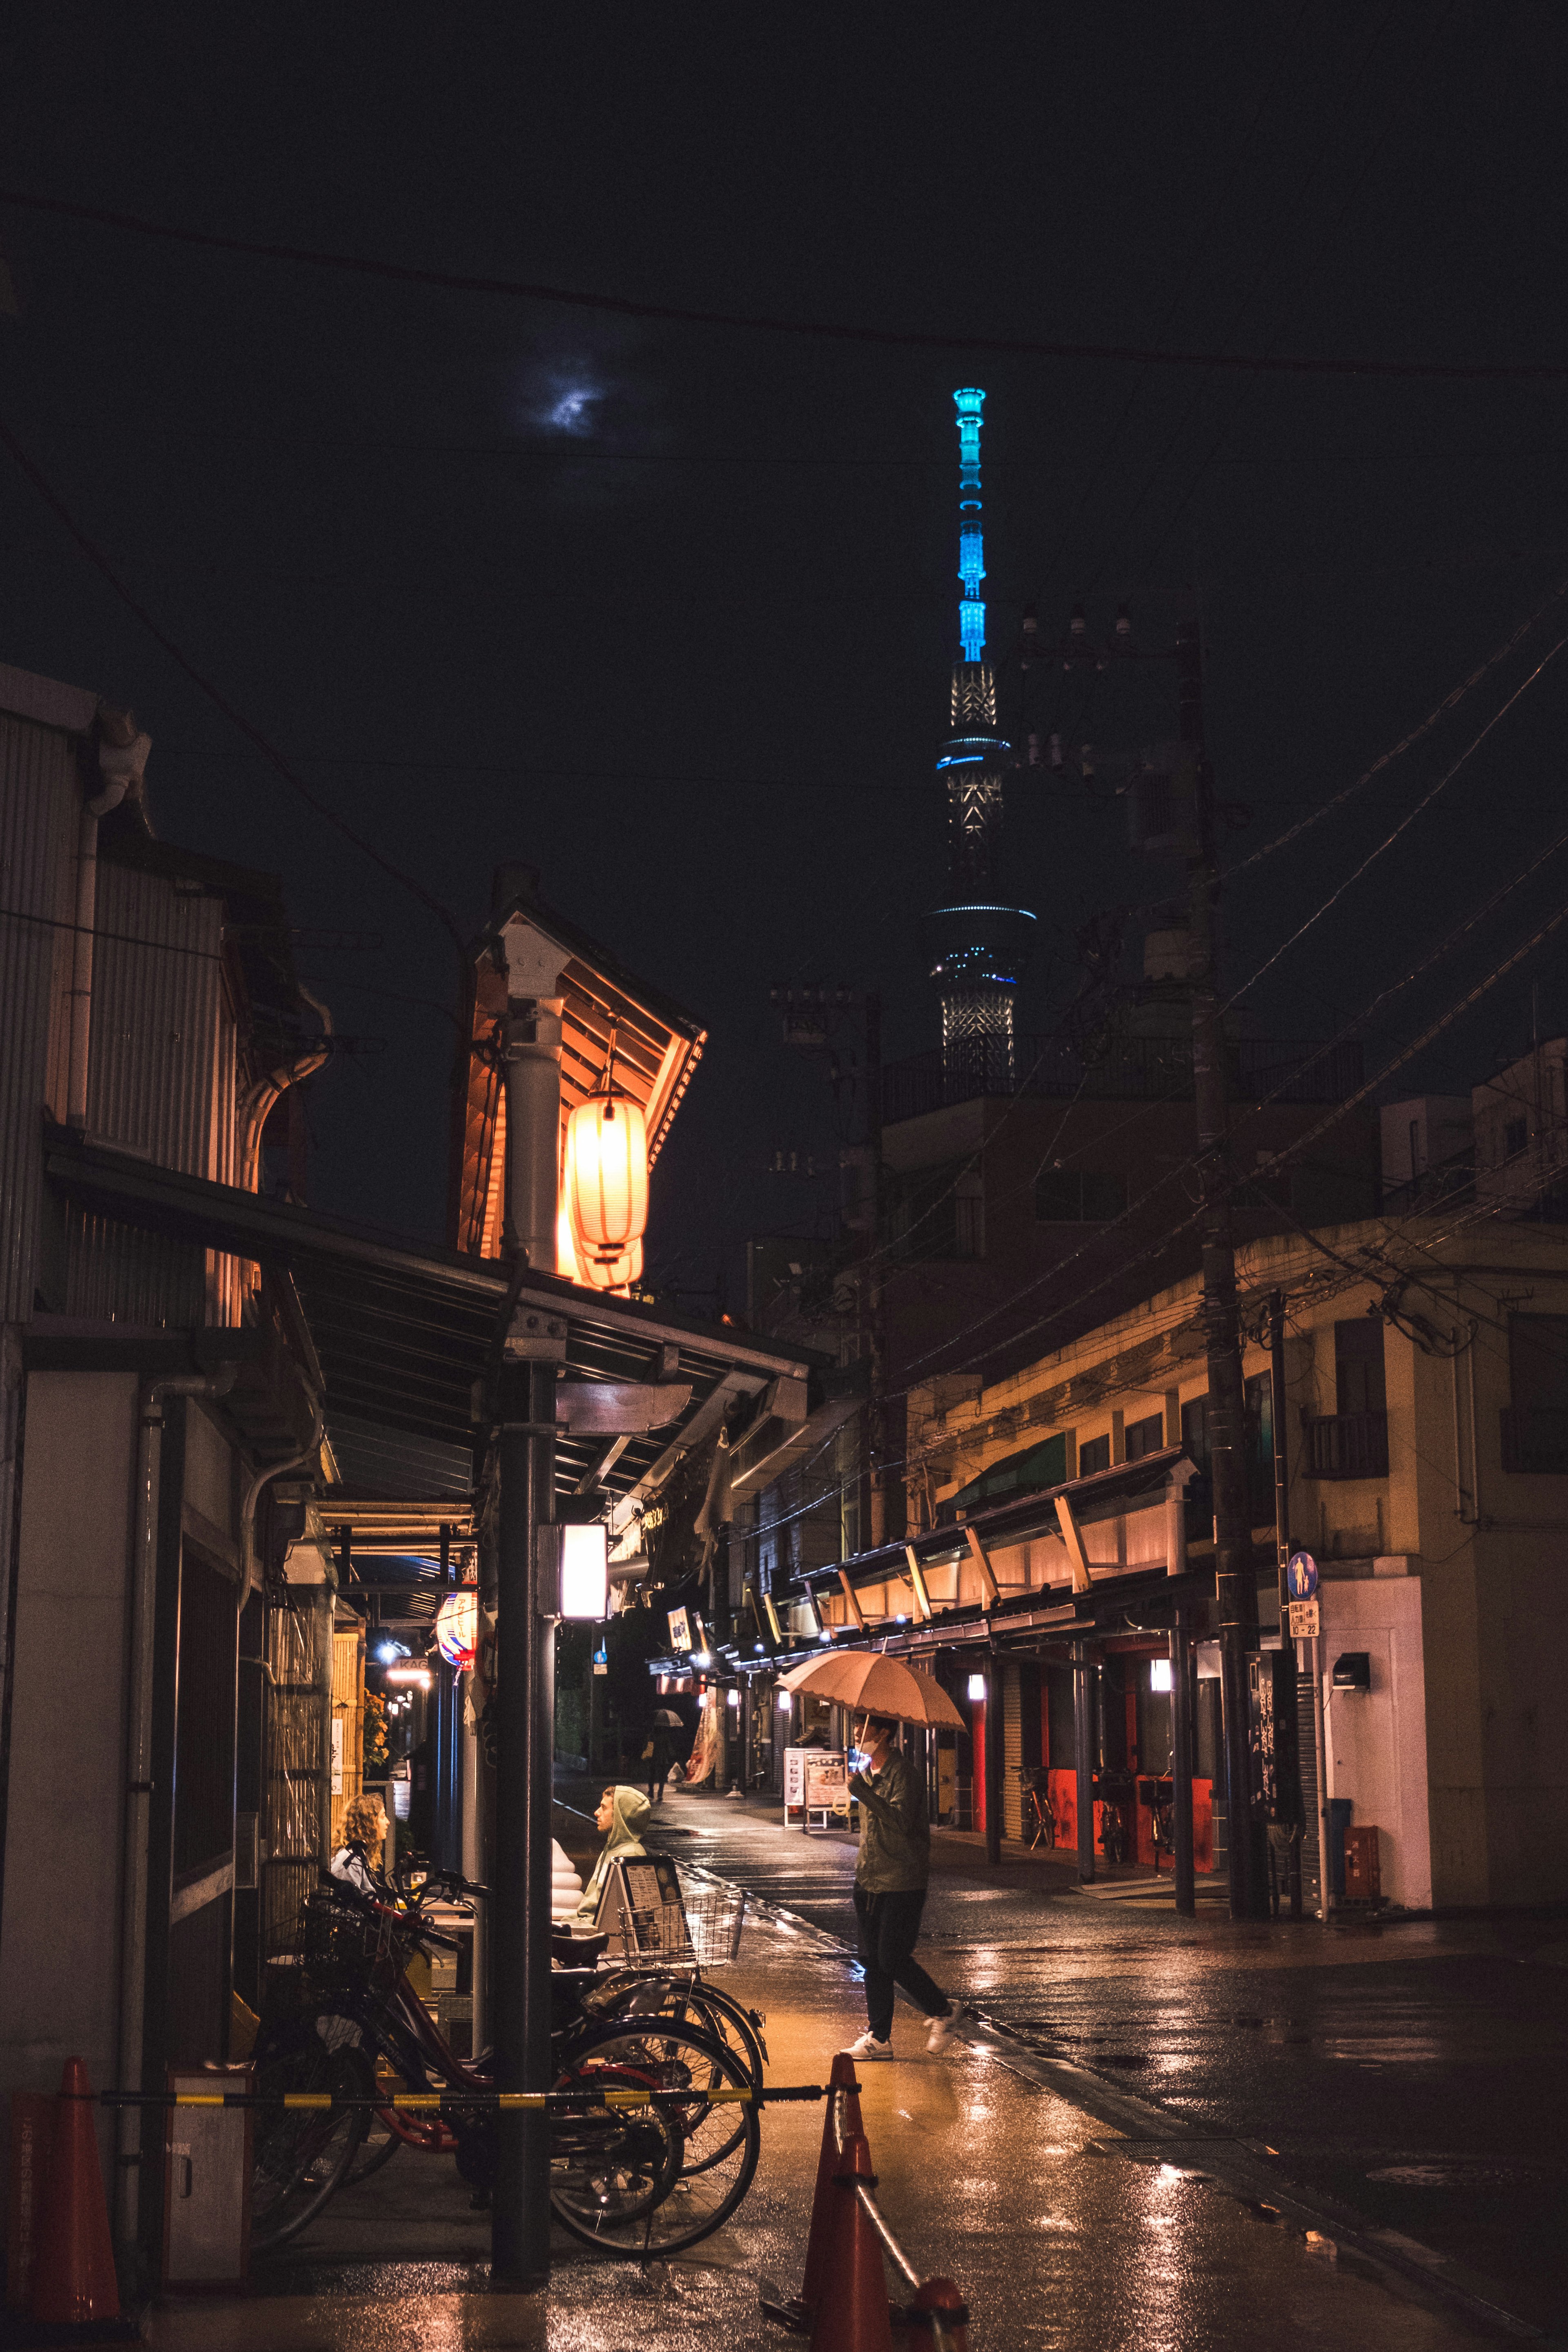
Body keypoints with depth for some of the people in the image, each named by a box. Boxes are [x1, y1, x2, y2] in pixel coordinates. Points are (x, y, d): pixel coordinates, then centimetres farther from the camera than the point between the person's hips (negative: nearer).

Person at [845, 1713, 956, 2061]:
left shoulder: (902, 1774, -16)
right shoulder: (868, 1772, 13)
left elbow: (901, 1822, -31)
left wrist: (865, 1794, -37)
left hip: (902, 1884, -9)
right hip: (870, 1882, 9)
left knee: (893, 1960, -8)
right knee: (872, 1961, 8)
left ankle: (941, 2011, 14)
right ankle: (879, 2038, 14)